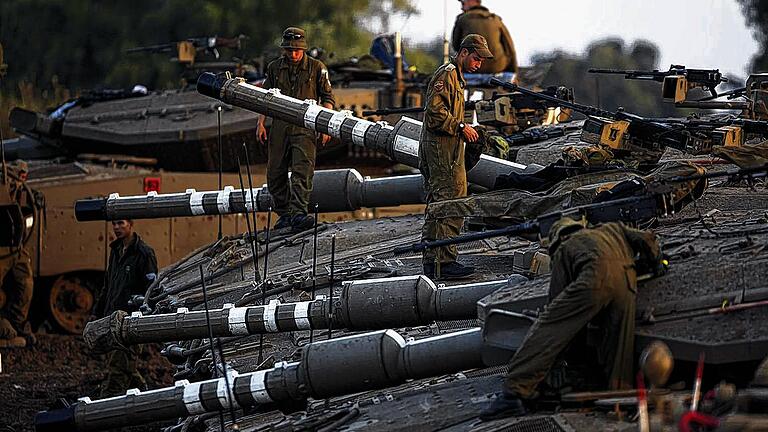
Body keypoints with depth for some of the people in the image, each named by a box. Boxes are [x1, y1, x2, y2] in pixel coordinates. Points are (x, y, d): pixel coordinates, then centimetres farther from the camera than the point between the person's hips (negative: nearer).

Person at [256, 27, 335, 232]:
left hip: (305, 128, -4)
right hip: (279, 126, 4)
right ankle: (284, 213, 16)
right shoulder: (274, 68, 11)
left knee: (302, 171, -16)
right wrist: (260, 123, 9)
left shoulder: (316, 68, 4)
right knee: (275, 173, 4)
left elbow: (327, 97, 7)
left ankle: (299, 213, -24)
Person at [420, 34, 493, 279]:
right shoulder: (446, 75, -11)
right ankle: (444, 262, -15)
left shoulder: (455, 76, 23)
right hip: (443, 150, -11)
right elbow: (435, 112, -21)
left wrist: (466, 130, 18)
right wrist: (460, 127, -17)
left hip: (437, 149, 11)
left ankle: (432, 262, 15)